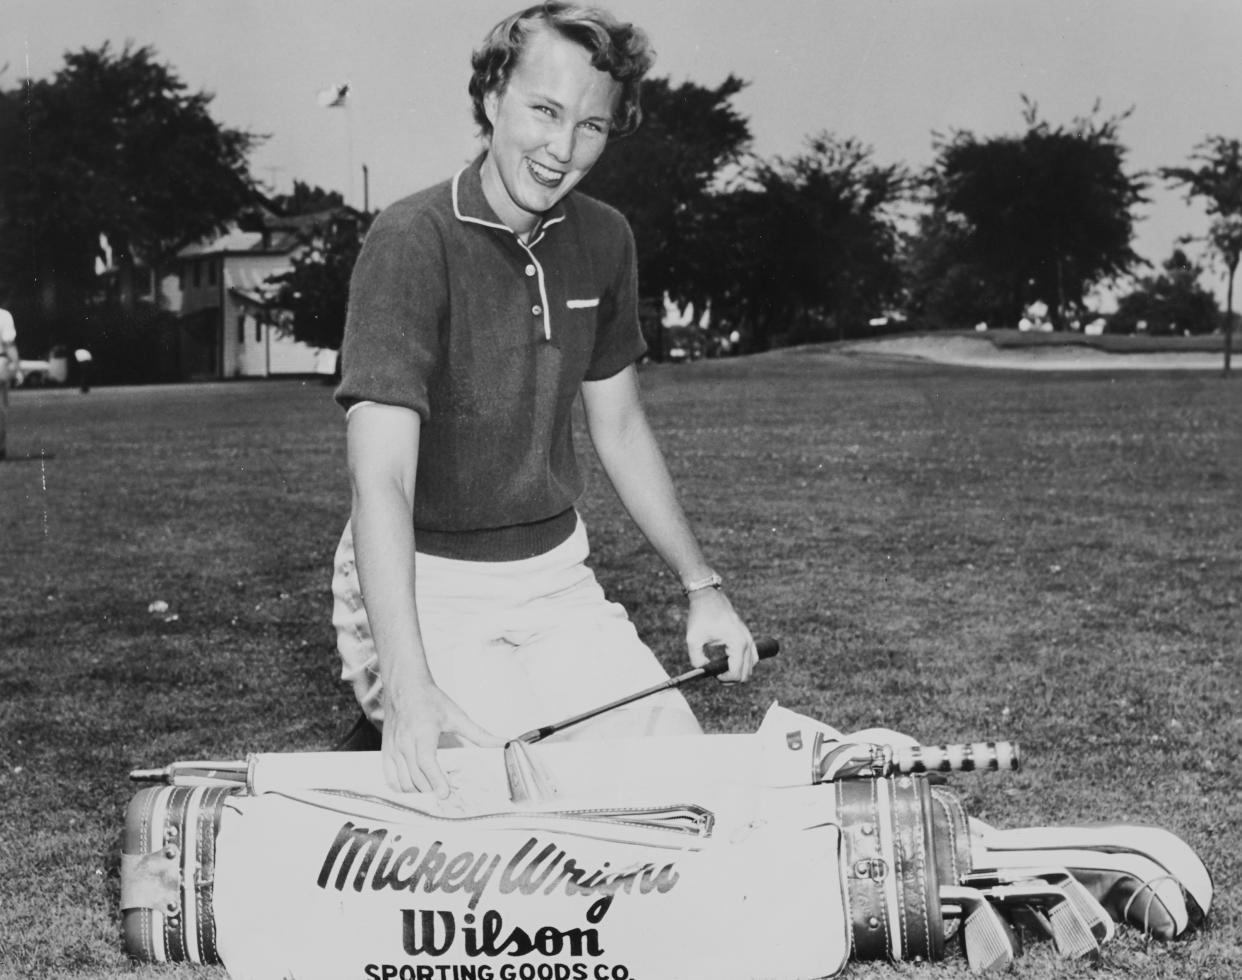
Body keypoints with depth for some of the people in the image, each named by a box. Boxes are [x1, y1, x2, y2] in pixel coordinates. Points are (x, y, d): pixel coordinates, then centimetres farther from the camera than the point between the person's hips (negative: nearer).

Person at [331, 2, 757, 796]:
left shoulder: (602, 241, 1)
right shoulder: (411, 244, -20)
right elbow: (380, 478, -28)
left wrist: (701, 584, 11)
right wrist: (408, 686, -37)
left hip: (555, 574, 6)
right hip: (429, 585, -6)